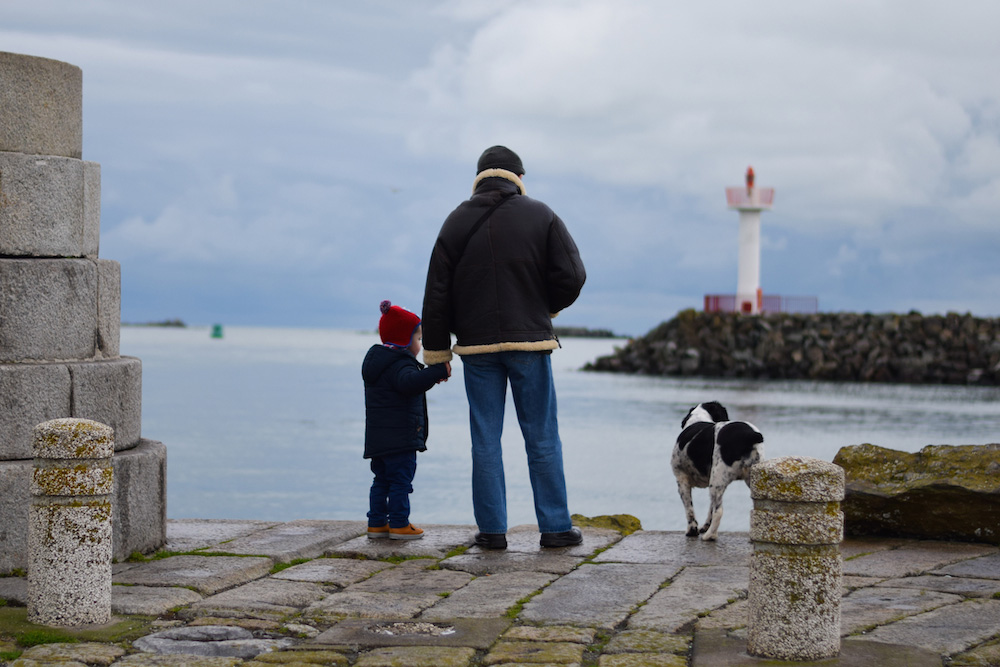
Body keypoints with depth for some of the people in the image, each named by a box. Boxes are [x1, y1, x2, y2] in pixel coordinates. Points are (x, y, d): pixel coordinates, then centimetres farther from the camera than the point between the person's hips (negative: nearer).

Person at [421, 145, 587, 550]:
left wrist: (437, 349, 10)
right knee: (542, 437, 4)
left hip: (477, 346, 1)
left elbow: (437, 293, 4)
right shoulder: (540, 216, 0)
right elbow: (571, 276, -7)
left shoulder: (457, 223, 5)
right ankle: (555, 527, 4)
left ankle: (492, 530, 4)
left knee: (485, 440, 5)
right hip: (529, 341, -1)